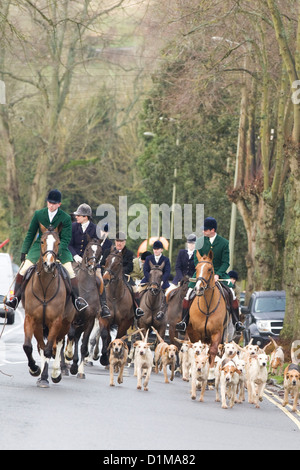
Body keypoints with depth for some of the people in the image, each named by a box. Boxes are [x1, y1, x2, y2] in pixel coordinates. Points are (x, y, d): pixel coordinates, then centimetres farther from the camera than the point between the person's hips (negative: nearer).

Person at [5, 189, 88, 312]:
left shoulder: (65, 218, -7)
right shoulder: (38, 214, -1)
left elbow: (65, 239, -8)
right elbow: (30, 233, 7)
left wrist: (58, 252, -23)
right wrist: (24, 251, 5)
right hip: (40, 246, 1)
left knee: (70, 272, -14)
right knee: (24, 269, -12)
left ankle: (76, 299, -5)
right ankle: (16, 298, -6)